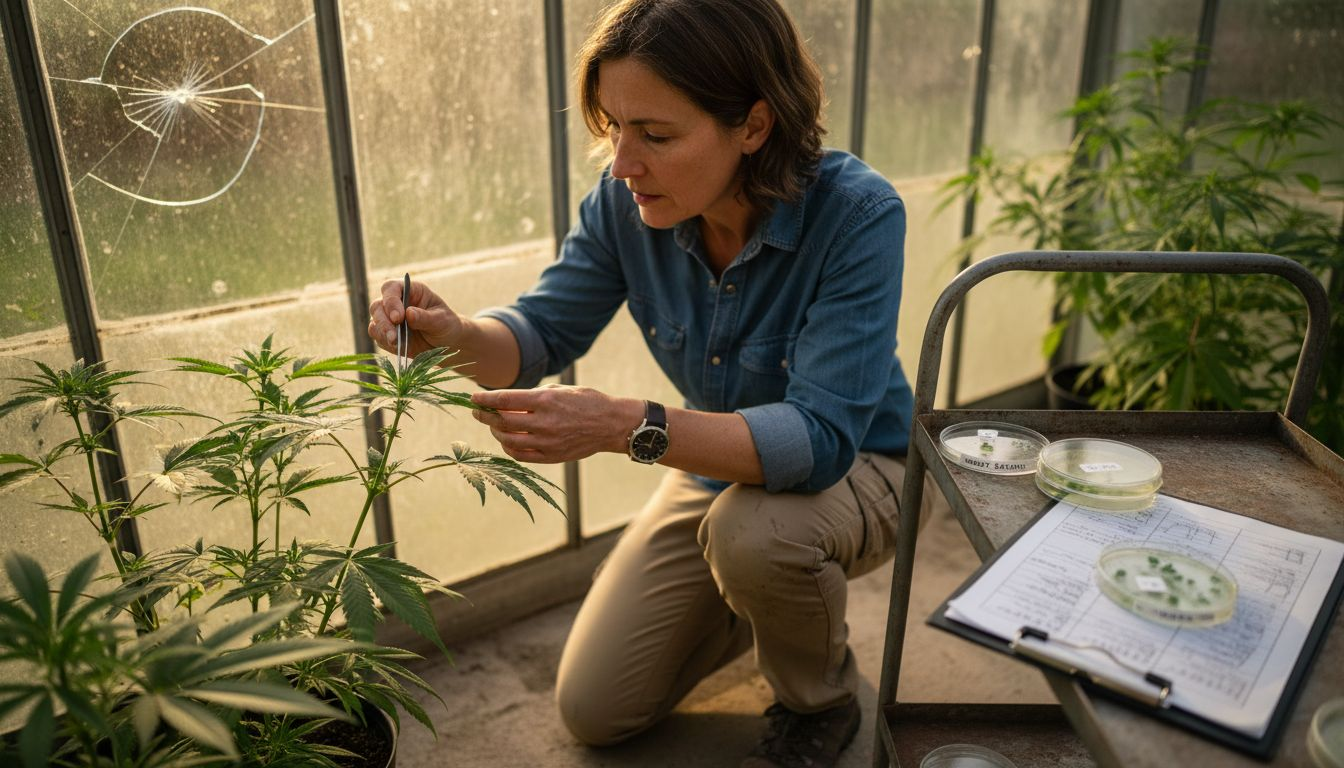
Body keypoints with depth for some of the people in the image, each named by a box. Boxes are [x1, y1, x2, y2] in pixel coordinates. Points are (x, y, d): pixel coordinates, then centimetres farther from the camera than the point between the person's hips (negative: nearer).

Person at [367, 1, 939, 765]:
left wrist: (624, 425, -49)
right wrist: (456, 335, -32)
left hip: (855, 466, -4)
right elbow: (544, 331, -8)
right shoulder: (626, 201, -18)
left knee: (753, 528, -40)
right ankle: (776, 600, 27)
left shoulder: (857, 213, -32)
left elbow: (820, 437, -37)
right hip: (716, 468, 4)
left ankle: (822, 702, -4)